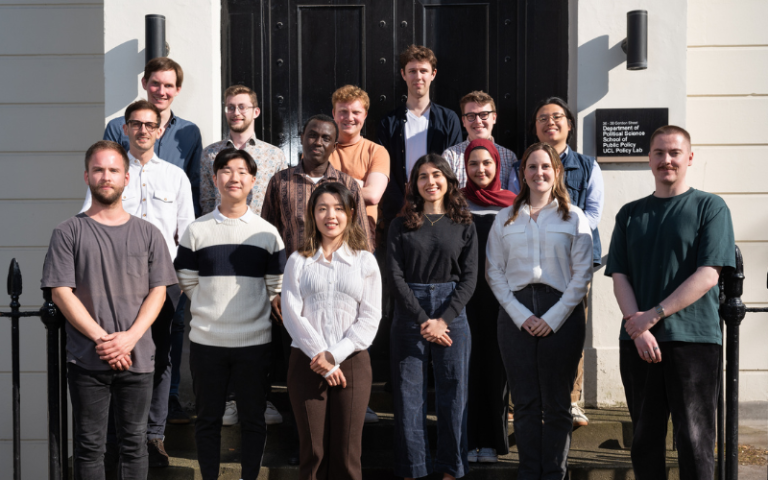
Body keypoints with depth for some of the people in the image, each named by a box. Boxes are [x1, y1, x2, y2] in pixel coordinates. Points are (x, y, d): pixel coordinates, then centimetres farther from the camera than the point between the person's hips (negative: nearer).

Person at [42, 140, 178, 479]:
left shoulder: (148, 234, 8)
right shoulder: (69, 232, 2)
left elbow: (158, 291, 4)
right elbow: (61, 292, -5)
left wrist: (129, 338, -11)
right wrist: (101, 338, -13)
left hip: (137, 358, 2)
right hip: (86, 359, -2)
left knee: (135, 442, 9)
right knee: (89, 445, 6)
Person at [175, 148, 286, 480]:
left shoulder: (267, 233, 4)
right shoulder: (196, 231, 4)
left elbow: (277, 287, 4)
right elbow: (187, 282, 5)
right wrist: (212, 311, 2)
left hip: (255, 341, 0)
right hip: (206, 340, 0)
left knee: (253, 417, 8)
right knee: (208, 418, 9)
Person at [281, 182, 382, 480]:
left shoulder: (365, 261, 7)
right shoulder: (299, 261, 7)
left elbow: (370, 318, 0)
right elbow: (292, 314, -2)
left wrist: (335, 355, -11)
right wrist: (320, 357, -12)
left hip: (352, 363, 0)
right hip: (307, 363, 0)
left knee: (346, 455, 1)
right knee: (312, 452, 3)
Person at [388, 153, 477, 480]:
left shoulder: (464, 226, 7)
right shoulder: (401, 225, 5)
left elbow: (469, 278, 1)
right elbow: (396, 276, -2)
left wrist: (443, 320, -10)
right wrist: (423, 321, -11)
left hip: (452, 315, 0)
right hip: (409, 315, 0)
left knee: (453, 394, 2)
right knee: (409, 395, 2)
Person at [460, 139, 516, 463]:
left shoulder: (512, 203, 7)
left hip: (501, 295, 0)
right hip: (465, 294, 0)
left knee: (496, 364, 3)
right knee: (467, 363, 1)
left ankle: (492, 441, 12)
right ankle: (468, 440, 9)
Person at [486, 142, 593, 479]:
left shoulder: (573, 218, 5)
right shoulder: (506, 219, 11)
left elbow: (582, 275, 0)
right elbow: (494, 272, 6)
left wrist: (553, 318, -8)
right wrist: (520, 315, -5)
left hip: (561, 315, -2)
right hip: (516, 315, 2)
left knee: (557, 404, 3)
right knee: (524, 402, 4)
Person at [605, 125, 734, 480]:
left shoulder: (710, 207, 2)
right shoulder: (630, 214, 14)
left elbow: (708, 275, -8)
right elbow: (619, 275, 7)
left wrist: (654, 315, -14)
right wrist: (638, 326, -9)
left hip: (694, 340, -3)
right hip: (638, 343, 4)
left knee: (694, 440, -3)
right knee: (645, 438, 9)